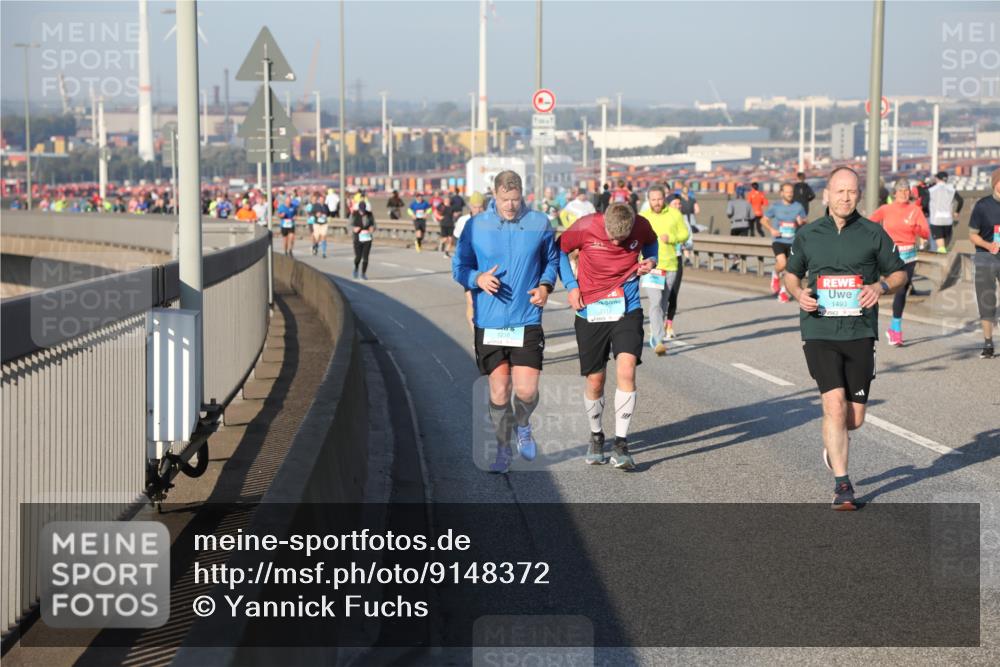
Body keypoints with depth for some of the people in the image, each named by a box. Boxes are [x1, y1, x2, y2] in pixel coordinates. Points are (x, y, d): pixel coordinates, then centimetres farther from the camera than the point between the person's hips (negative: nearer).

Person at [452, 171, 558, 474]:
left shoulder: (539, 223, 1)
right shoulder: (476, 226, 0)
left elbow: (552, 259, 16)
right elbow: (459, 267, 7)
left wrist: (545, 285, -3)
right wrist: (478, 279, -14)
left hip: (527, 322, 0)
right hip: (488, 323, 0)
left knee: (526, 390, -7)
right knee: (499, 391, 2)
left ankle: (522, 425, 27)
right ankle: (503, 449, 21)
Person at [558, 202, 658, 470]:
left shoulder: (642, 227, -10)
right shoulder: (585, 228, -16)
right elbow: (560, 250, 3)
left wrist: (650, 260, -6)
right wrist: (571, 286, -6)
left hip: (627, 310, 0)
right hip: (590, 311, 0)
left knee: (626, 370, -18)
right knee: (595, 380, 6)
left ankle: (621, 445, -11)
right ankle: (596, 436, 32)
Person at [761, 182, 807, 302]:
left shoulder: (798, 207, 5)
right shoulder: (775, 207, 2)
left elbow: (805, 222, 14)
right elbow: (763, 220, 10)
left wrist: (801, 222, -10)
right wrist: (771, 229, -8)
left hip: (793, 242, 2)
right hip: (778, 241, -2)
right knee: (782, 264, -22)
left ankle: (783, 291, 18)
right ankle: (775, 275, 12)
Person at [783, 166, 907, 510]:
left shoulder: (873, 233, 4)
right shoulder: (808, 235, 6)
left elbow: (899, 273, 11)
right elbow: (791, 273, 19)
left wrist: (880, 286, -11)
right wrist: (799, 294, -3)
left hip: (860, 332, 1)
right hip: (819, 331, -1)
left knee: (855, 418, 4)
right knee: (835, 404, -15)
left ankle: (832, 444, 40)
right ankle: (842, 485, -7)